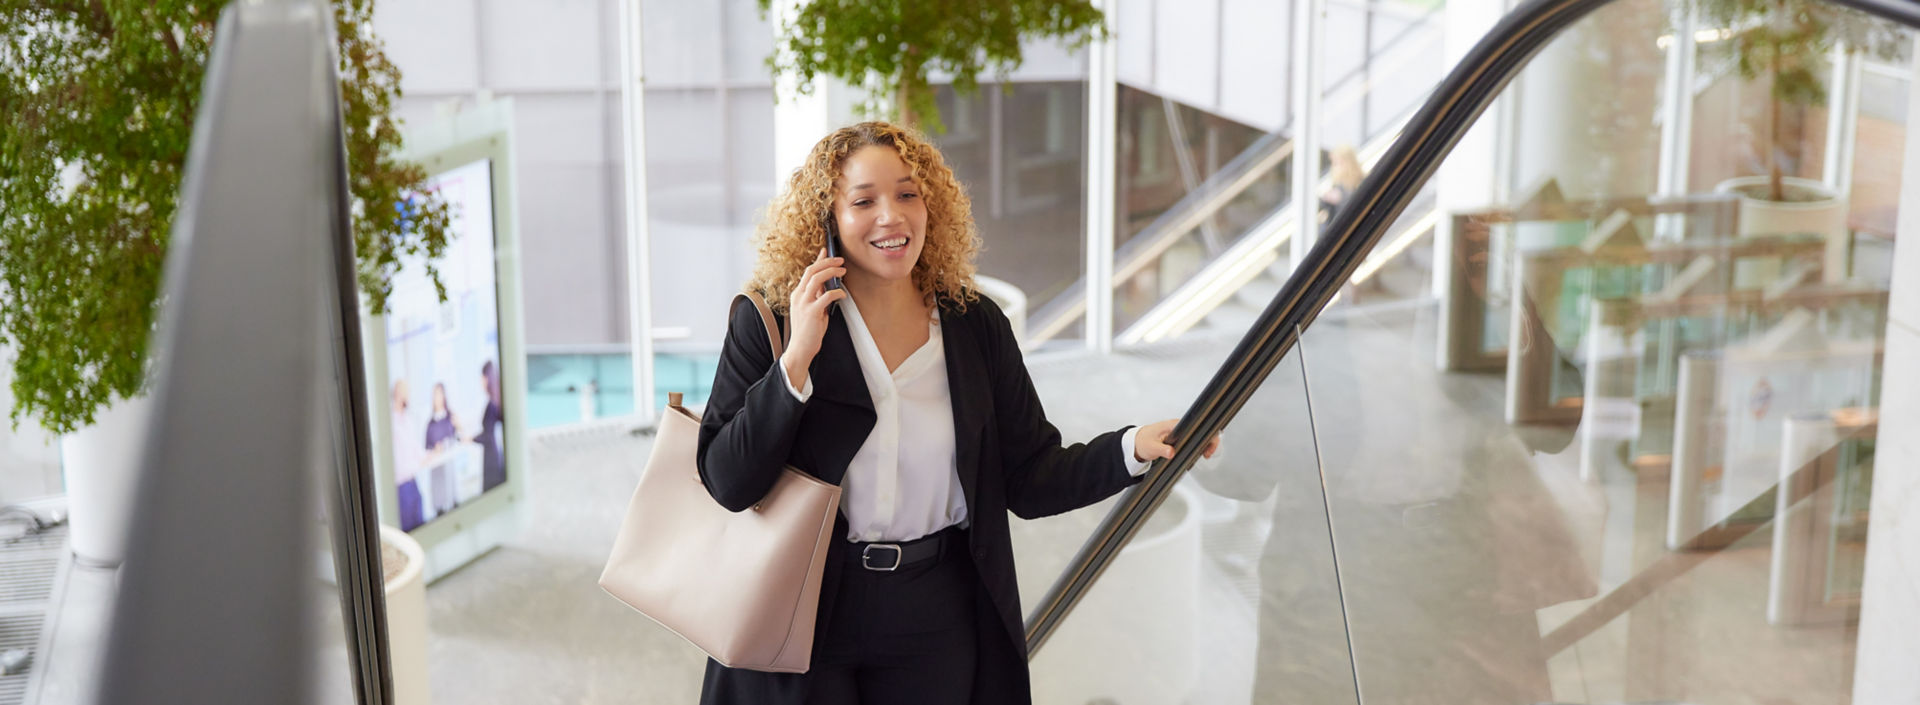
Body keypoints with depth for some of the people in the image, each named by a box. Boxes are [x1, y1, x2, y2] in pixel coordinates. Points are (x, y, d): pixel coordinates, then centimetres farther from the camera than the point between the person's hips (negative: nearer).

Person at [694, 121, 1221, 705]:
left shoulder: (976, 326, 1)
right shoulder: (770, 321, -7)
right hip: (803, 621, -2)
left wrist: (1135, 447, -14)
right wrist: (797, 359, -21)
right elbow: (727, 484, -13)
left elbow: (1029, 480, 1)